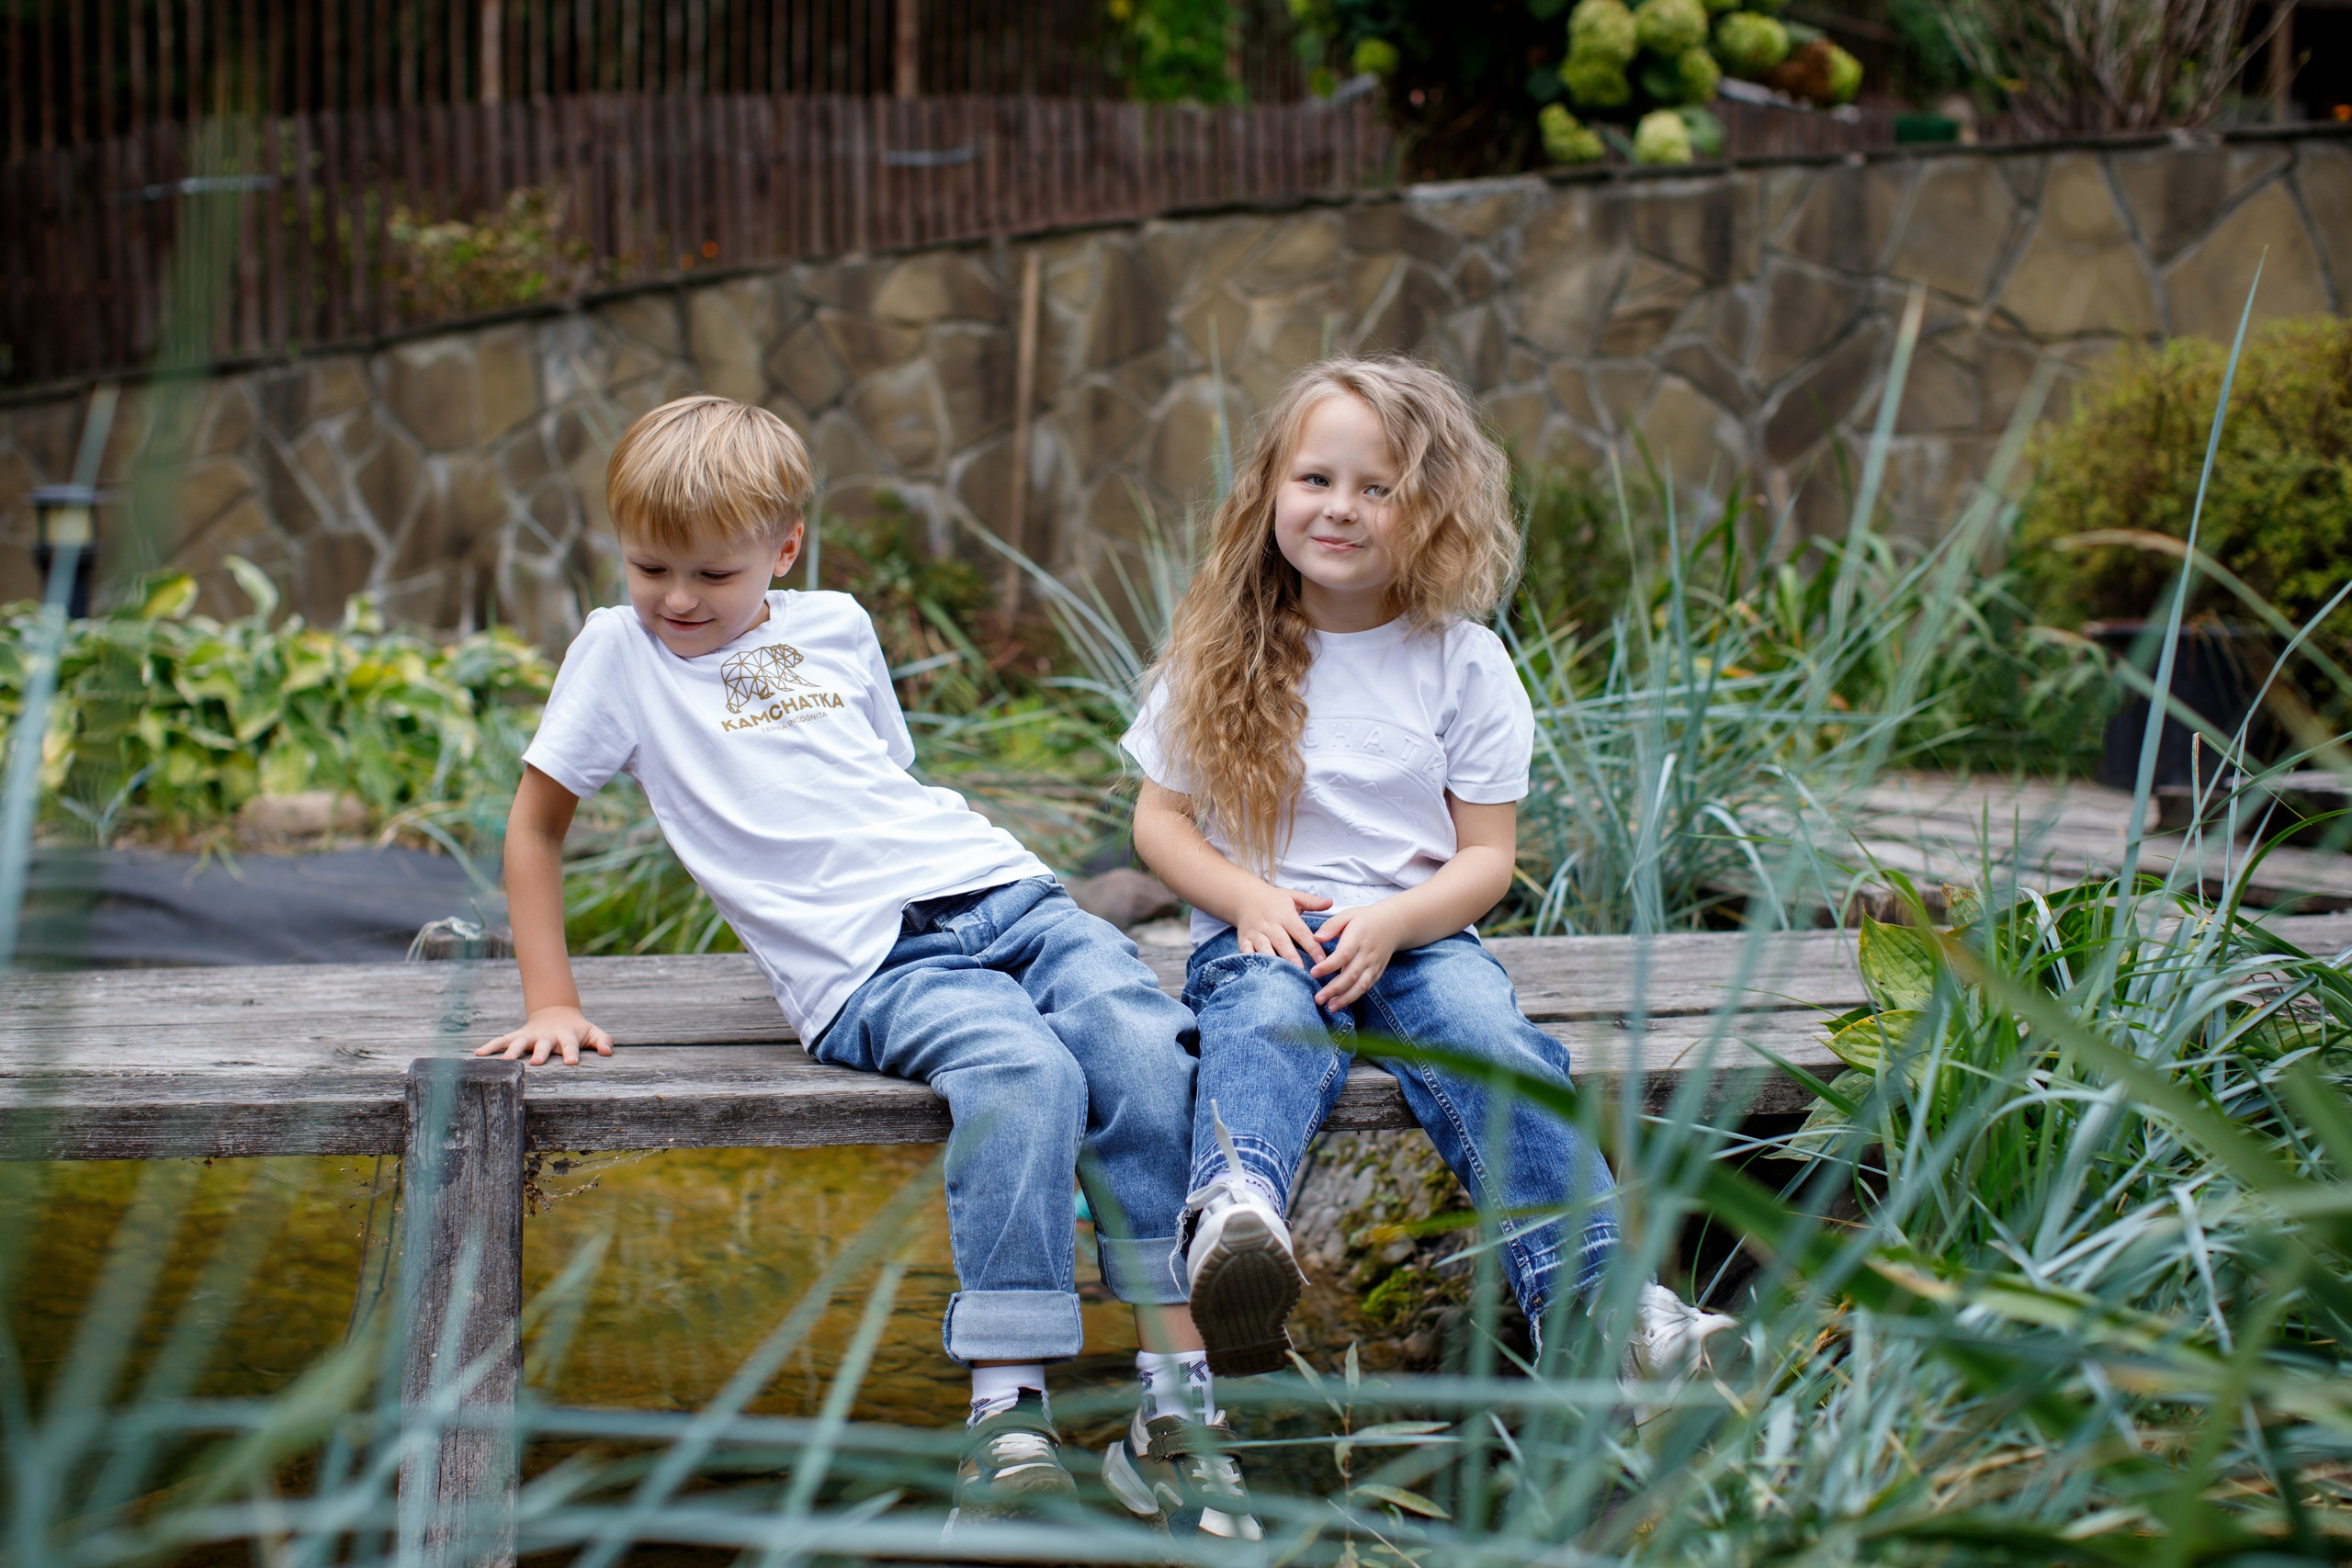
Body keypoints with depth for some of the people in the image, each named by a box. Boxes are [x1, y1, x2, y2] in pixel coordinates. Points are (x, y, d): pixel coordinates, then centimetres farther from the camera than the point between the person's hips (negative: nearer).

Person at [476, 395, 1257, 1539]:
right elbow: (536, 823, 15)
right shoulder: (620, 652, 10)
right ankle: (1009, 1423, -37)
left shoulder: (837, 628, 20)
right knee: (1024, 1074, -36)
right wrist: (552, 1003, 9)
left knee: (1145, 1050, -26)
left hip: (999, 890, 5)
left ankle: (1176, 1400, -20)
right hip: (869, 964, -4)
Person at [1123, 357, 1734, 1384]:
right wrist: (1252, 902, -10)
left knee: (1489, 1038, -30)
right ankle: (1233, 1222, -67)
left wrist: (1388, 923, -16)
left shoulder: (1462, 660, 5)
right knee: (1269, 1023, -36)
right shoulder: (1217, 658, 7)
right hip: (1261, 934, -1)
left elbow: (1488, 854, 4)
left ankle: (1596, 1292, -40)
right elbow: (1159, 819, 9)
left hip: (1415, 932, 1)